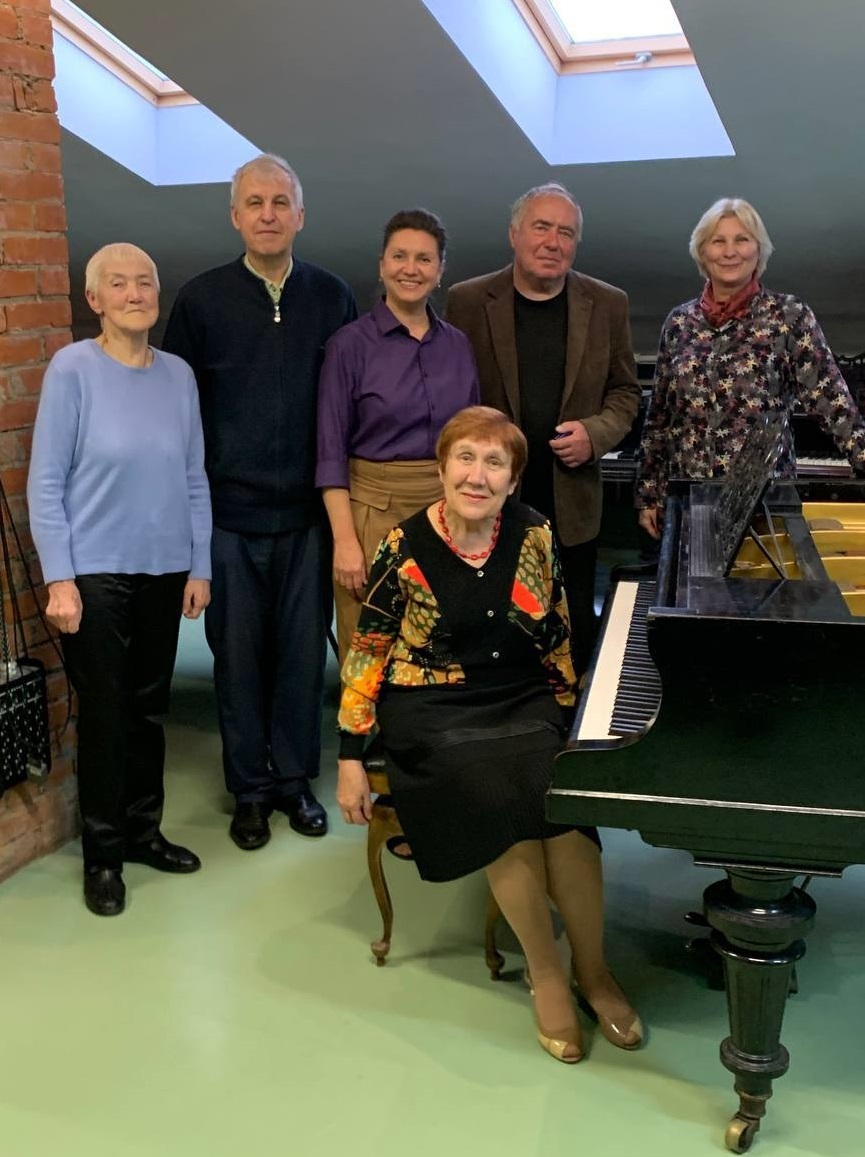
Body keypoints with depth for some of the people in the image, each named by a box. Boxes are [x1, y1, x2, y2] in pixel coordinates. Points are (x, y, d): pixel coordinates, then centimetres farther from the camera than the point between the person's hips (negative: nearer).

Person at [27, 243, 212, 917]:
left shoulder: (178, 375, 4)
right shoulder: (72, 369, -9)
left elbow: (194, 479, 7)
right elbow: (46, 482, -9)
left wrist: (200, 566, 6)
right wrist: (59, 578, -13)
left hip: (164, 571, 4)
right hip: (96, 572, -4)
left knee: (150, 708, 13)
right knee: (105, 712, 4)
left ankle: (143, 831, 31)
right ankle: (103, 854, 21)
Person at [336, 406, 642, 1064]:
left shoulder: (535, 536, 1)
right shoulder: (405, 548, -8)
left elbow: (557, 639, 11)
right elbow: (367, 656, -3)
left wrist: (568, 725, 10)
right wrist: (352, 759, -3)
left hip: (525, 702, 3)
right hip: (434, 713, -2)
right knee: (505, 801, -27)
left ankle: (592, 968, -3)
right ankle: (546, 972, -4)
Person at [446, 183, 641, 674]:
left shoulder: (608, 305, 3)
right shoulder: (468, 301, -3)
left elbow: (625, 391, 10)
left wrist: (596, 433, -8)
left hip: (573, 507, 2)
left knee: (574, 638, 11)